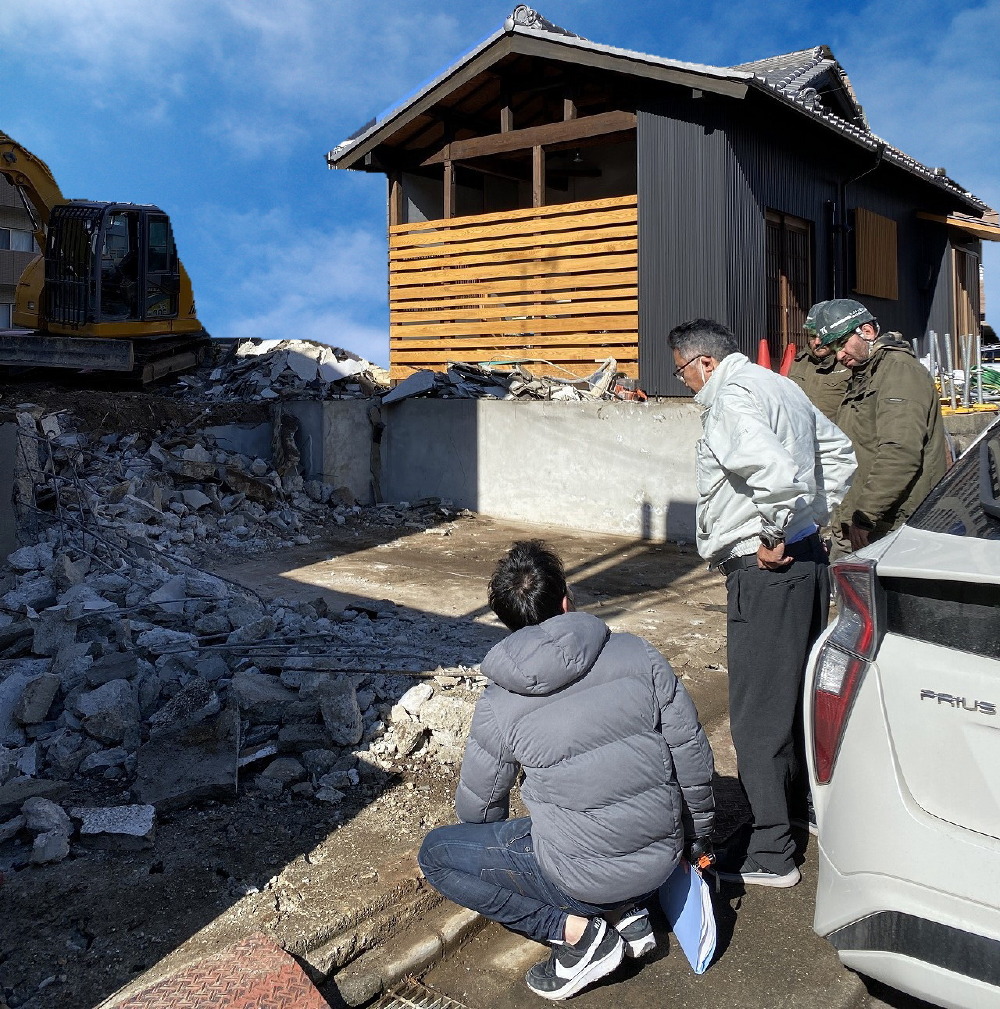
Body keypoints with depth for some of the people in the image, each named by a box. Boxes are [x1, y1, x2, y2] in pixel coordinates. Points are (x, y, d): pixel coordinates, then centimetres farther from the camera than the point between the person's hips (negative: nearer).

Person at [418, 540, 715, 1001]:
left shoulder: (498, 706, -11)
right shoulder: (637, 653, -7)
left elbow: (478, 808, 3)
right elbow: (691, 750, -1)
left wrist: (500, 849, 26)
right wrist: (700, 837, 16)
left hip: (585, 876, -5)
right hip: (664, 858, 5)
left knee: (435, 853, 12)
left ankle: (576, 932, 3)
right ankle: (630, 913, 15)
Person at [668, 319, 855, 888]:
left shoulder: (731, 401, -17)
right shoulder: (782, 388, 14)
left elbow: (777, 472, -33)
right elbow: (839, 452, 23)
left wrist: (773, 536, -19)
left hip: (766, 574, -10)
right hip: (808, 562, 10)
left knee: (758, 717, -2)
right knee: (798, 696, 23)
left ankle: (771, 854, 6)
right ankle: (800, 807, 40)